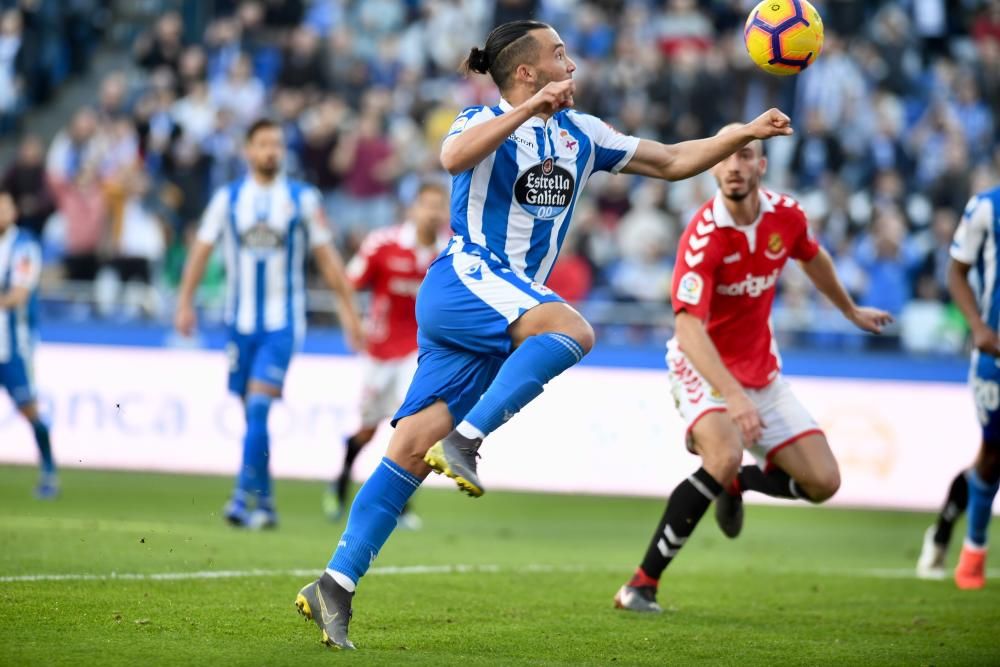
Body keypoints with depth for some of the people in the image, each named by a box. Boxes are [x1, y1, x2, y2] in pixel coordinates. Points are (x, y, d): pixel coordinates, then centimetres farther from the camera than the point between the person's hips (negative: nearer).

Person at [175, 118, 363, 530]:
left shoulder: (303, 199, 1)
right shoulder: (228, 198, 6)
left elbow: (326, 257, 5)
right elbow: (202, 250, 7)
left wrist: (348, 309, 4)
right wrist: (185, 302, -1)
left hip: (282, 324, -3)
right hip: (241, 322, 3)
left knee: (258, 406, -16)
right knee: (251, 413, 7)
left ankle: (244, 498, -18)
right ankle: (264, 504, 16)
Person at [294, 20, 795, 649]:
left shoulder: (580, 133, 17)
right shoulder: (487, 123, -3)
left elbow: (673, 161, 23)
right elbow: (453, 157, -28)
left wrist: (747, 133, 15)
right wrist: (528, 109, -35)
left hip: (498, 320, 6)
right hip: (462, 282, -6)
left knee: (412, 453, -4)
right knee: (571, 328, -32)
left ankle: (335, 586, -8)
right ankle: (466, 440, -33)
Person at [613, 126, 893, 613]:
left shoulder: (786, 215, -7)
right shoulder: (703, 238, -26)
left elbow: (813, 259, 18)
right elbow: (689, 329, -36)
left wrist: (851, 311, 33)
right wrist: (733, 396, -47)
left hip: (762, 370, 6)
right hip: (705, 369, -6)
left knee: (822, 482, -1)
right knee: (725, 457, -35)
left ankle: (738, 483, 31)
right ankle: (641, 585, -26)